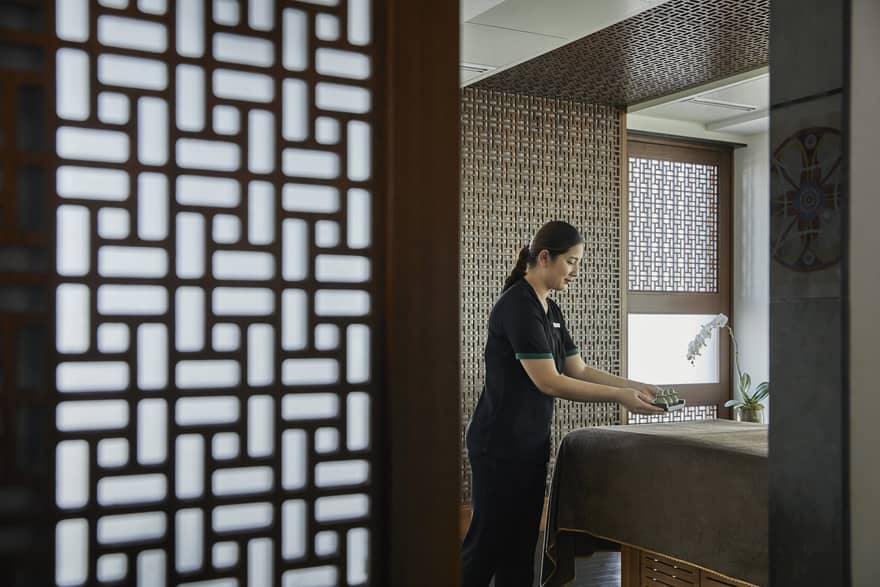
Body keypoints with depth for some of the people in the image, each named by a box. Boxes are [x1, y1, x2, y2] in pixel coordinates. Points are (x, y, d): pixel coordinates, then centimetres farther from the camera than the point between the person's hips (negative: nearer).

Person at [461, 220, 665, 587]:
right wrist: (619, 397, -19)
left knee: (521, 543, 12)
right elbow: (548, 381, -22)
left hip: (531, 445, 9)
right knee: (488, 543, -1)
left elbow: (579, 371, 14)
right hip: (499, 446, -9)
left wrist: (635, 386, 5)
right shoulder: (517, 306, -18)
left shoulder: (550, 310, 12)